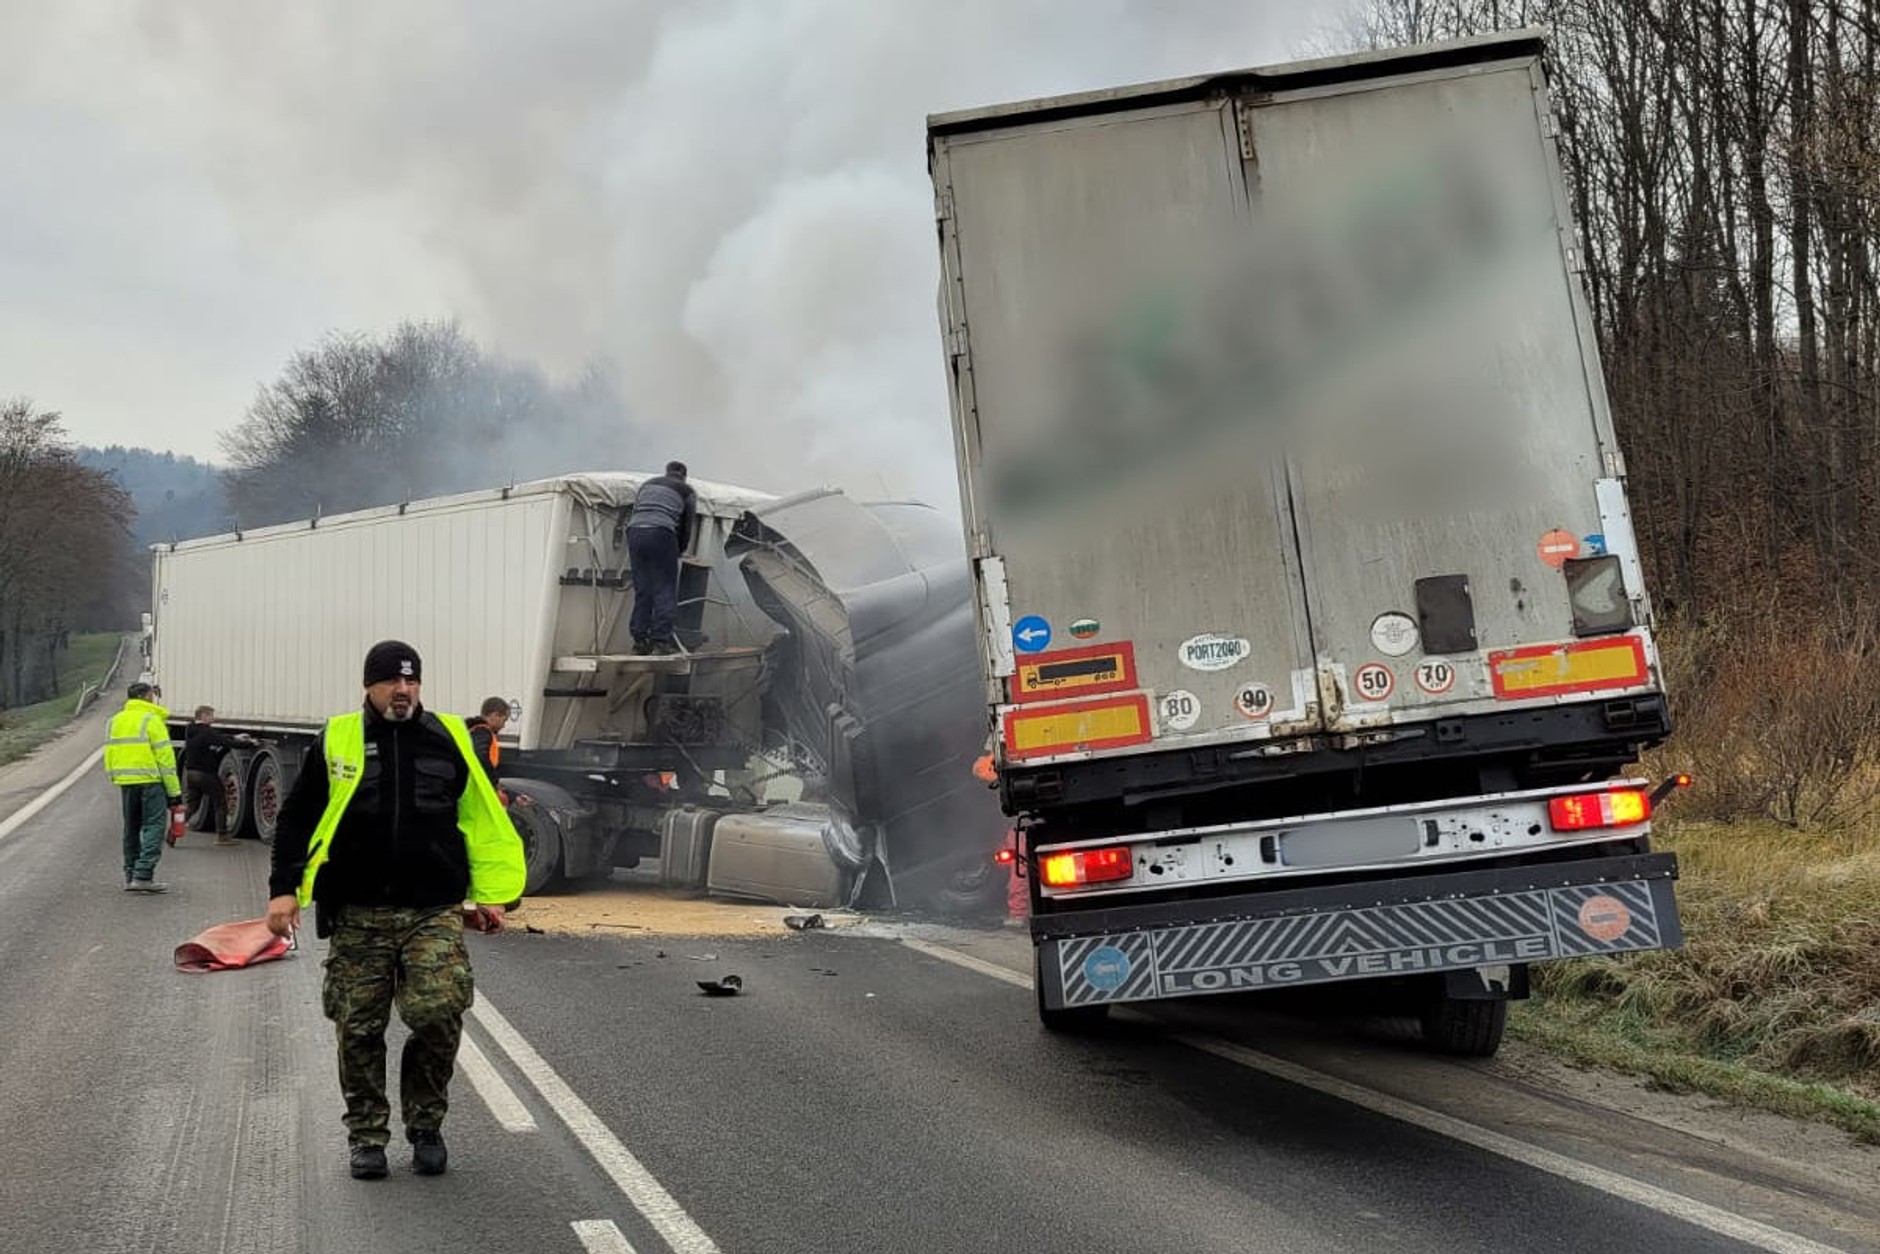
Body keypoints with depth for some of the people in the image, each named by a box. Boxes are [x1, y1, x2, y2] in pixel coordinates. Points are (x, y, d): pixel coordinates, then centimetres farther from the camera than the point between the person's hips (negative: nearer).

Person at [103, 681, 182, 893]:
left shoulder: (115, 721, 15)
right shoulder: (151, 720, -6)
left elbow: (109, 753, 16)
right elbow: (164, 756, -9)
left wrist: (114, 778, 22)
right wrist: (173, 791, -8)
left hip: (125, 782, 7)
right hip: (150, 781, -7)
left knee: (131, 828, 15)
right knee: (154, 826, -6)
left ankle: (131, 876, 17)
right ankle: (143, 875, -15)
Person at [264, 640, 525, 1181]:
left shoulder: (449, 740, 6)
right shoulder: (337, 741, 4)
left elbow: (481, 821, 15)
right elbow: (296, 819, 10)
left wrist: (488, 895, 13)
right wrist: (285, 889, 1)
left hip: (435, 913, 0)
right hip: (357, 915, 0)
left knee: (439, 1015, -13)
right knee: (359, 1029, 4)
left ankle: (425, 1125, 10)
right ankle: (366, 1136, 23)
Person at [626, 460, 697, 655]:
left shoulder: (647, 484, 28)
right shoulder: (686, 491, 17)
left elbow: (633, 514, 21)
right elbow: (687, 525, 14)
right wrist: (679, 551, 27)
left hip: (634, 532, 4)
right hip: (661, 534, -4)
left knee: (641, 589, 10)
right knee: (665, 589, 1)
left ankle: (640, 640, 9)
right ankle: (661, 639, -5)